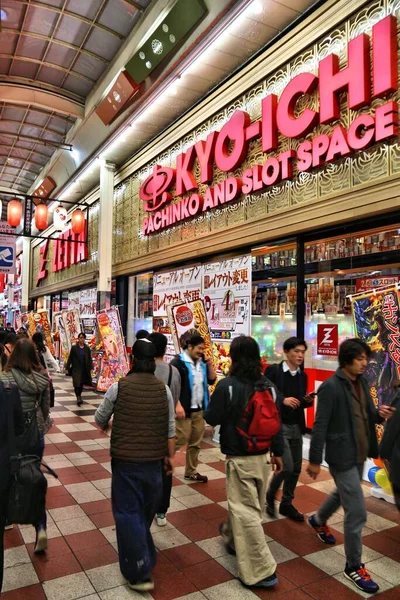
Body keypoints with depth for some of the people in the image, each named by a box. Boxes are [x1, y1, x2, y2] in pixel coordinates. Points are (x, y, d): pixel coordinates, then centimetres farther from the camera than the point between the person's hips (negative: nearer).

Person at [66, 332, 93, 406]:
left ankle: (79, 396, 27)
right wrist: (67, 368, -3)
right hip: (76, 369, -3)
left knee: (81, 383, 11)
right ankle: (78, 398, -13)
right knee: (77, 383, -11)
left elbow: (89, 359, 8)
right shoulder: (74, 347, -3)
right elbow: (70, 358, -1)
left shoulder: (87, 348, 5)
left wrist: (91, 368, 0)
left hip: (85, 369, 3)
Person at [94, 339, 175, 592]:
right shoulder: (164, 389, -5)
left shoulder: (119, 387, -11)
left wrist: (106, 425, 27)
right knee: (146, 510, 23)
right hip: (154, 459, 4)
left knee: (127, 511, 7)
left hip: (125, 458, -3)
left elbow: (100, 418, 4)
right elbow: (170, 428, 0)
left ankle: (140, 572, 7)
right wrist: (170, 456, 12)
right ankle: (143, 557, 46)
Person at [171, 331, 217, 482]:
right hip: (185, 409, -7)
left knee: (195, 443, 13)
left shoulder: (201, 362, 11)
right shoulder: (178, 362, -12)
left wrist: (209, 364, -2)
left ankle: (191, 472, 26)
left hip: (199, 410, 7)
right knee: (180, 441, -3)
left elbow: (212, 380, 11)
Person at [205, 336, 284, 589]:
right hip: (263, 456, 7)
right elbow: (277, 422, 5)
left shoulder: (227, 385, -18)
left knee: (245, 510, 3)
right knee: (252, 505, 23)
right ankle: (235, 539, 46)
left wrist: (214, 402, 7)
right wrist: (278, 452, 15)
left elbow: (212, 419, -11)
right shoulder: (269, 386, -1)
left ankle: (262, 570, 7)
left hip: (239, 457, -6)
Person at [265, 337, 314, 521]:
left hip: (296, 426, 6)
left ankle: (286, 504, 29)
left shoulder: (302, 375, 6)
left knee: (296, 468, 10)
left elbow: (301, 403, 13)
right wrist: (282, 400, -22)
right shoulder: (273, 370, -11)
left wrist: (308, 400, -8)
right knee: (286, 466, -10)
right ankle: (270, 495, 18)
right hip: (278, 425, -6)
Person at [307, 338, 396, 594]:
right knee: (357, 512, -3)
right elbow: (320, 426, -19)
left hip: (359, 454, 9)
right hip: (342, 456, -8)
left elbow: (366, 416, 13)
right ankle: (354, 566, 17)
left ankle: (318, 521, 55)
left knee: (343, 495, 28)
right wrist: (315, 460, -16)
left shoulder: (362, 383, 3)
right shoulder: (331, 387, -21)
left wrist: (379, 414, -9)